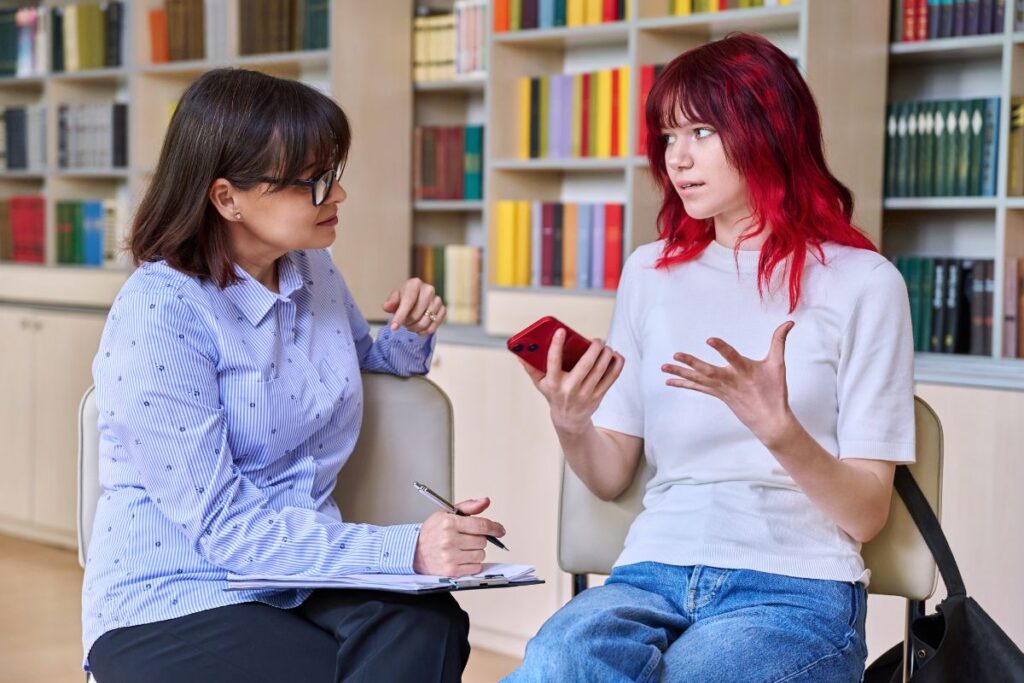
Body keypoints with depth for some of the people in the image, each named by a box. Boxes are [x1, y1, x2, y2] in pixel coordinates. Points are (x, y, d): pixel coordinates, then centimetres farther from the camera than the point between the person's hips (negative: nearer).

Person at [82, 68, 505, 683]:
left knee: (432, 628, -28)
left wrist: (413, 332, 5)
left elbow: (370, 364, 29)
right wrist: (408, 550, -29)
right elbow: (224, 526, -20)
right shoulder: (157, 314, -16)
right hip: (172, 604, -5)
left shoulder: (314, 271, 6)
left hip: (302, 581, 5)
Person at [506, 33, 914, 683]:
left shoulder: (861, 283, 0)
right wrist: (570, 424, -8)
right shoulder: (651, 274, 14)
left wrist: (778, 430, -21)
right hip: (656, 573, 3)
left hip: (796, 588, -3)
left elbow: (867, 515, -2)